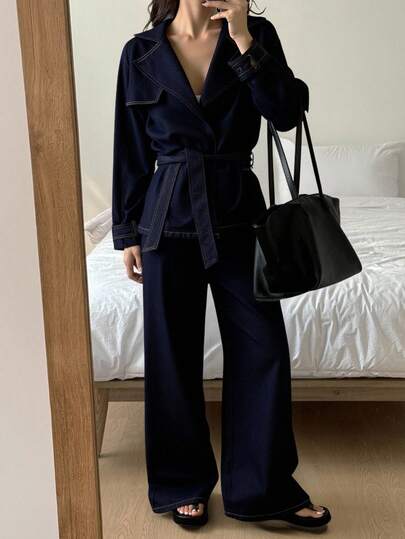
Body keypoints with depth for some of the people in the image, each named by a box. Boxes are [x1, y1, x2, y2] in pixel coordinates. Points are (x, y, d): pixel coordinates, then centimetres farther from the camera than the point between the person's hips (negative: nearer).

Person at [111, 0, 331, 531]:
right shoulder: (142, 52, 2)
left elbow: (287, 113, -11)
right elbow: (132, 151, 5)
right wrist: (128, 234, 4)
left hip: (238, 214, 1)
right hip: (170, 221, 0)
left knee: (263, 348, 1)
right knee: (174, 354, 7)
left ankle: (264, 488, 19)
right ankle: (183, 483, 27)